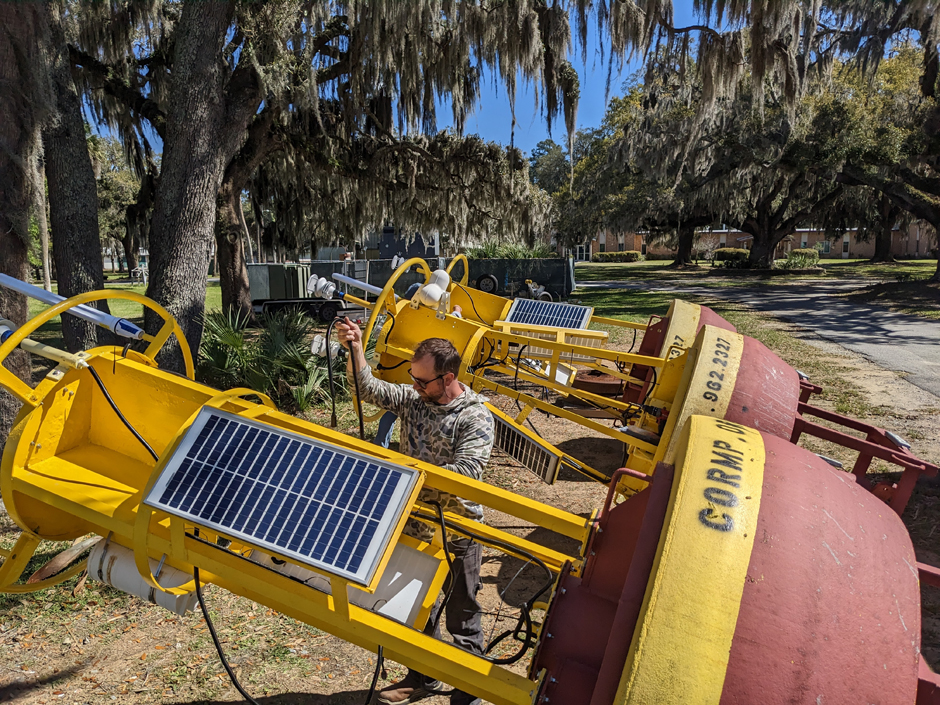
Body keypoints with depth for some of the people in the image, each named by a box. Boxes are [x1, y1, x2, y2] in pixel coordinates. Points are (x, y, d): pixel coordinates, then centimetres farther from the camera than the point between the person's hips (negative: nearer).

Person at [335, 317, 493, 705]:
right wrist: (354, 348, -15)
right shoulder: (413, 398, -1)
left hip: (456, 533, -6)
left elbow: (467, 471, -27)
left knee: (462, 614, 11)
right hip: (414, 525, 6)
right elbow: (368, 388, -1)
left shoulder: (476, 416, -19)